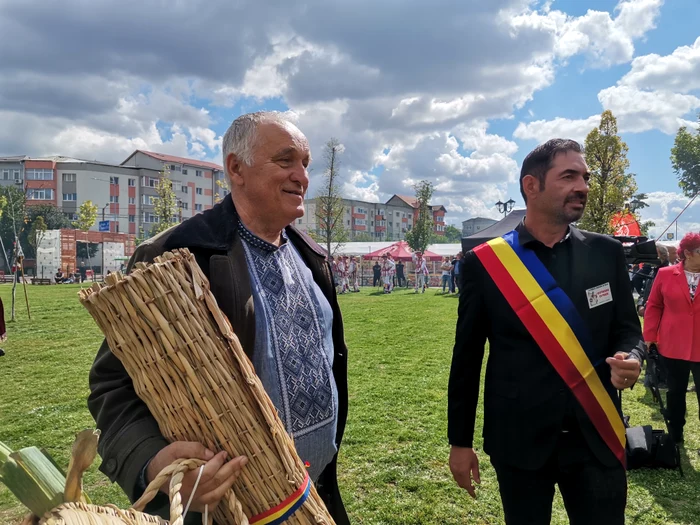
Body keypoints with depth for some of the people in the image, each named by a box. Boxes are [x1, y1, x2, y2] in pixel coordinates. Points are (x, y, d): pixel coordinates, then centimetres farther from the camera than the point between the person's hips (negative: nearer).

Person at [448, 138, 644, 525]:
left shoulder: (607, 253, 0)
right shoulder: (484, 263, -7)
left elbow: (628, 329, 8)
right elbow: (466, 358, -3)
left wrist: (630, 359, -17)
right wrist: (460, 440, 0)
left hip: (597, 437, 2)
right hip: (518, 440, -2)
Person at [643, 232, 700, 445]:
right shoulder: (665, 274, -2)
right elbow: (654, 306, 3)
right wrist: (649, 337, 0)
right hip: (673, 346, 1)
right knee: (675, 393, 16)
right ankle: (675, 436, 32)